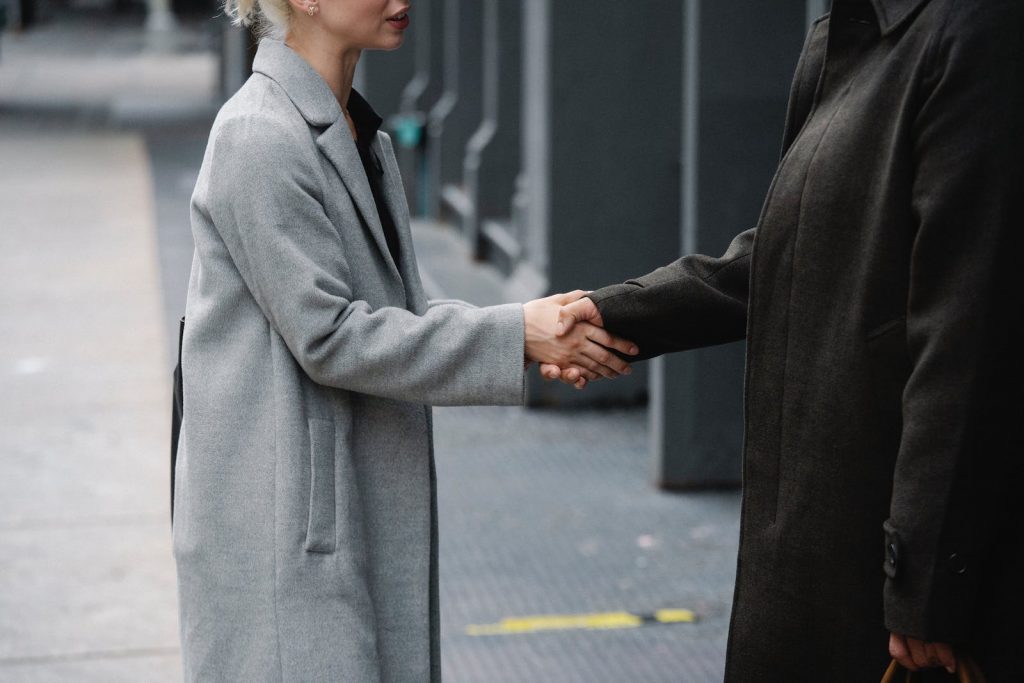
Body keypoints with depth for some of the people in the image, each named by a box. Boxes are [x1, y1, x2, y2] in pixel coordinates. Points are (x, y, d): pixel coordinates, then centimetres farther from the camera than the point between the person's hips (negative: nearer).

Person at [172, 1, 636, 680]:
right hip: (279, 511, -9)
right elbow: (328, 336, -19)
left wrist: (546, 339, -4)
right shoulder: (260, 140, -17)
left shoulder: (359, 132, 12)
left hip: (366, 504, 9)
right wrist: (512, 335, -18)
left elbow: (397, 309, 11)